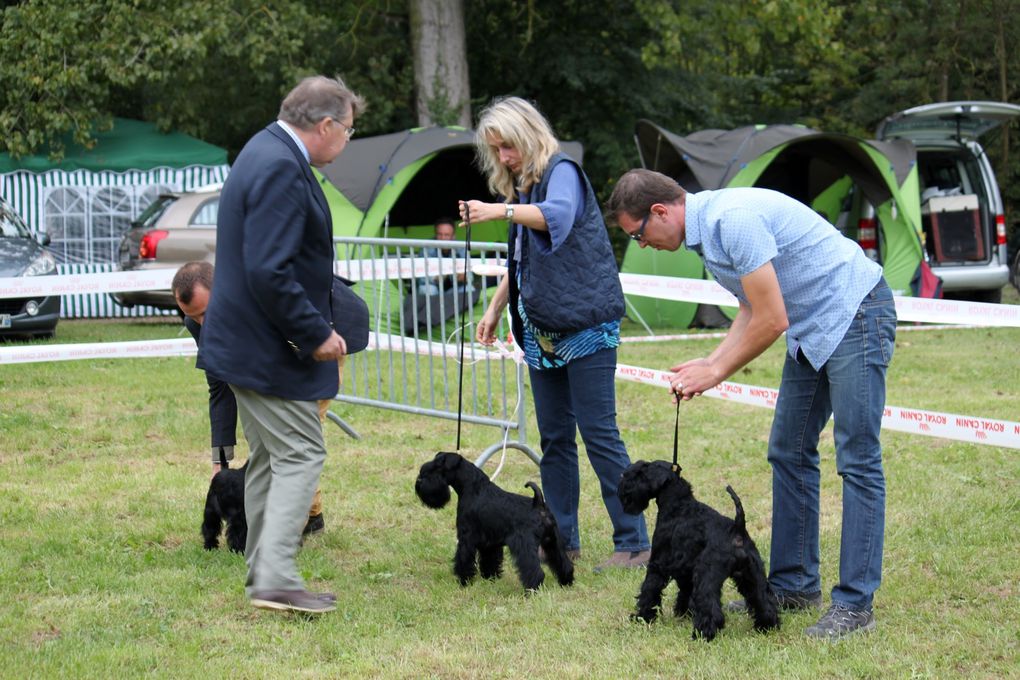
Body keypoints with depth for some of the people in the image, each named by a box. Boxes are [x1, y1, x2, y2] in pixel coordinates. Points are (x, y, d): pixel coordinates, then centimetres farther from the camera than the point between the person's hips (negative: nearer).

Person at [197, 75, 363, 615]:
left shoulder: (268, 152, 13)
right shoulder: (282, 169, -21)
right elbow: (269, 272, -28)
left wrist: (317, 325, 17)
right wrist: (315, 334, -19)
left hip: (246, 341, 11)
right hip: (268, 348, -11)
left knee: (270, 458, 15)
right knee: (301, 455, -7)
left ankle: (263, 577, 21)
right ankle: (276, 579, -11)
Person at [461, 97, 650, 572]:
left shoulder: (561, 171, -8)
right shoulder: (520, 187, 17)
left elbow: (557, 215, -31)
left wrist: (501, 211, -40)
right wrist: (495, 308, 21)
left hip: (585, 326, -9)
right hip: (541, 331, 9)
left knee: (598, 433, -9)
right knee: (554, 437, 9)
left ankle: (634, 543, -6)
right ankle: (562, 539, 15)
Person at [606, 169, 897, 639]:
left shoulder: (733, 219, -24)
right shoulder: (703, 230, 7)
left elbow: (772, 321, -23)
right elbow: (751, 310, 15)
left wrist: (717, 373, -11)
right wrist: (711, 362, 1)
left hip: (855, 314, -11)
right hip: (811, 327, 11)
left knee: (857, 459, -9)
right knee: (789, 453, 12)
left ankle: (855, 605, -9)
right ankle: (795, 584, 19)